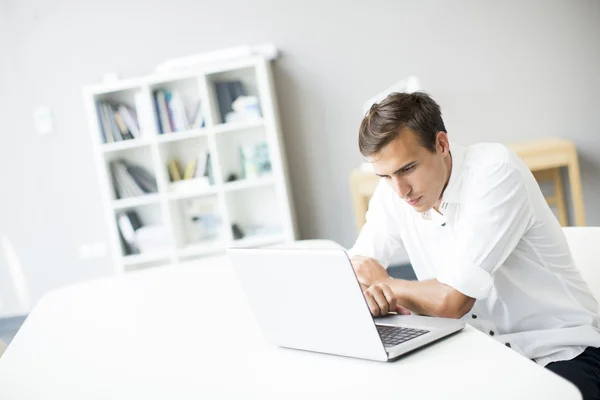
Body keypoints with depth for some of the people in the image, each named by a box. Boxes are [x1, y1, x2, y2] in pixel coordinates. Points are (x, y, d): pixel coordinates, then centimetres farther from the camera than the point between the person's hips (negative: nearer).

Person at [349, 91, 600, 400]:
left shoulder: (496, 171, -21)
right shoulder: (393, 191, -3)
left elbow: (451, 301, -25)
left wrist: (384, 284, -10)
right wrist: (366, 292, -24)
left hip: (561, 352, -3)